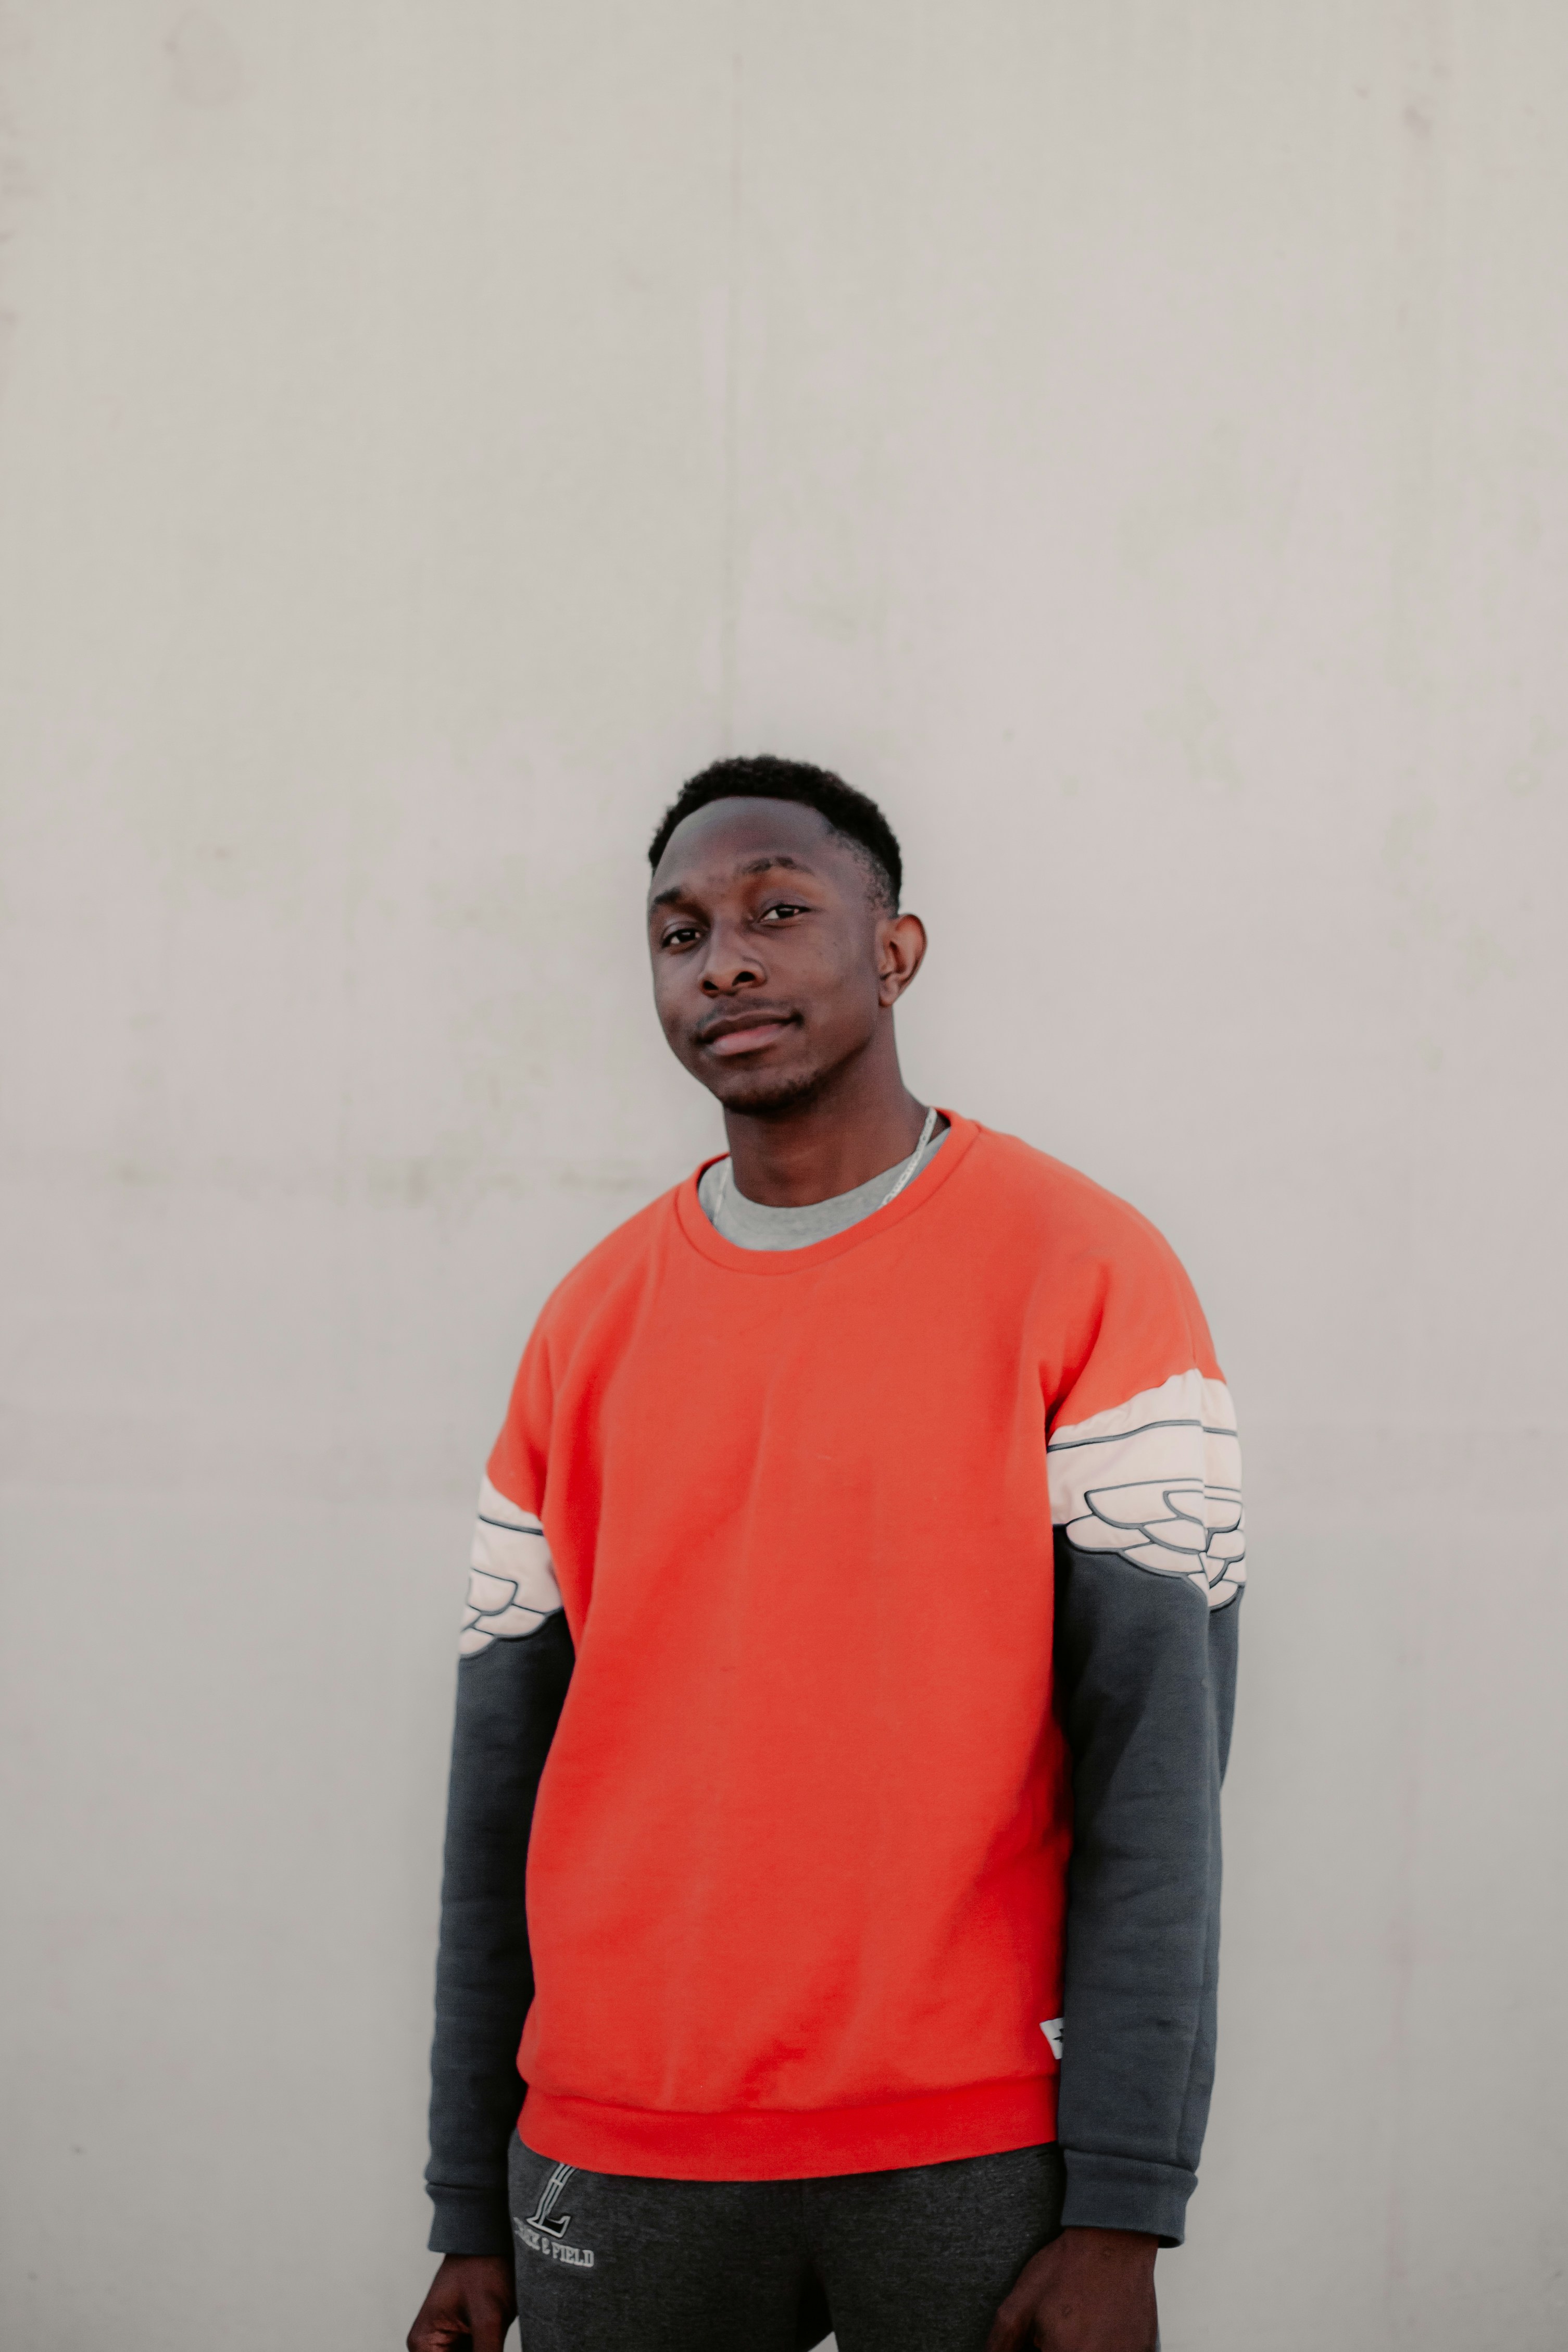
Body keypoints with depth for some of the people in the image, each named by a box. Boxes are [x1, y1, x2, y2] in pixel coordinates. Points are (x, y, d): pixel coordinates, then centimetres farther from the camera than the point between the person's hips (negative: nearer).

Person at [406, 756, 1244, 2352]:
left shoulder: (1083, 1275, -3)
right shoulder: (590, 1328, 9)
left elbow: (1158, 1763, -8)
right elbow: (502, 1785, 11)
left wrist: (1121, 2216, -13)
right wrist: (472, 2217, 8)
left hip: (978, 2157, -3)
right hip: (619, 2166, 3)